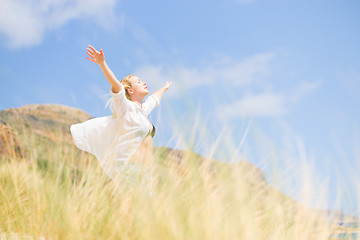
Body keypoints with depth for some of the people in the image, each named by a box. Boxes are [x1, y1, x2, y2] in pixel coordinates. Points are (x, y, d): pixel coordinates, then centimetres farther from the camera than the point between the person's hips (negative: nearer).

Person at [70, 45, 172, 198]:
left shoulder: (144, 109, 21)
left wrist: (164, 88, 61)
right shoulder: (126, 107, -1)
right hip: (129, 168, -8)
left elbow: (155, 99, 43)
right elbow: (116, 85, -16)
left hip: (145, 173, 8)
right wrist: (102, 63, -30)